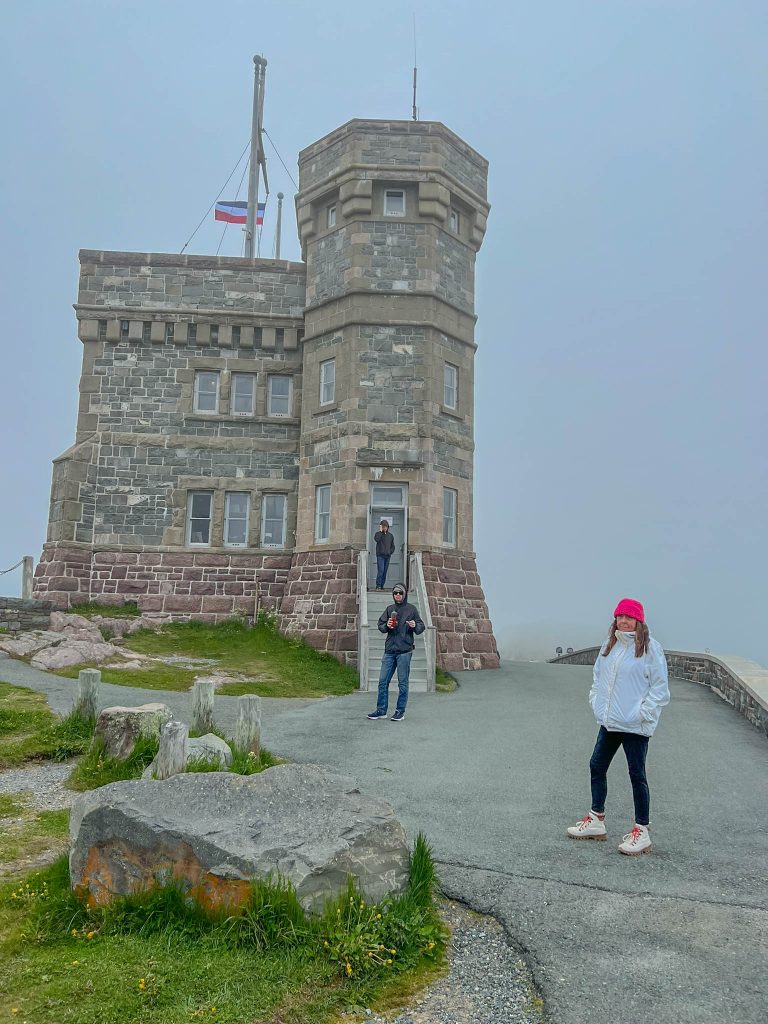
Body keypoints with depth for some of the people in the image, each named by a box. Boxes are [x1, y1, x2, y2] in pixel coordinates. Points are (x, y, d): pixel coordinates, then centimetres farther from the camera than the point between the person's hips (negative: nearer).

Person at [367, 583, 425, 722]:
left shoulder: (411, 609, 4)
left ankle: (400, 711, 9)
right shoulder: (389, 609, 14)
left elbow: (421, 628, 3)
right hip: (389, 650, 4)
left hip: (404, 651, -4)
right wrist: (386, 626, -8)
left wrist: (415, 626, -18)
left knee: (403, 683, 1)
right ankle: (381, 710, 13)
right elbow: (380, 626, 14)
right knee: (383, 681, 4)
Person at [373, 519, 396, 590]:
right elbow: (376, 539, -21)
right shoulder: (378, 534, 3)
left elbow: (393, 546, 20)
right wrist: (380, 531, -14)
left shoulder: (390, 535, 14)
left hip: (387, 556, 4)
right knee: (380, 570, -14)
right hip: (380, 555, -4)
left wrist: (391, 552, 2)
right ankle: (378, 586, -10)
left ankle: (382, 586, 12)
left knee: (385, 572, 6)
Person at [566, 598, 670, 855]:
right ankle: (596, 820, 30)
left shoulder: (650, 647, -12)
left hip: (636, 727, -7)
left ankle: (641, 832, 16)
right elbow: (598, 676, 17)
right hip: (608, 723, 7)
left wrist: (642, 714, -14)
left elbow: (660, 688, -11)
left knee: (637, 775, 3)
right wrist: (596, 703, 7)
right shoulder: (610, 645, 8)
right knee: (597, 766, 14)